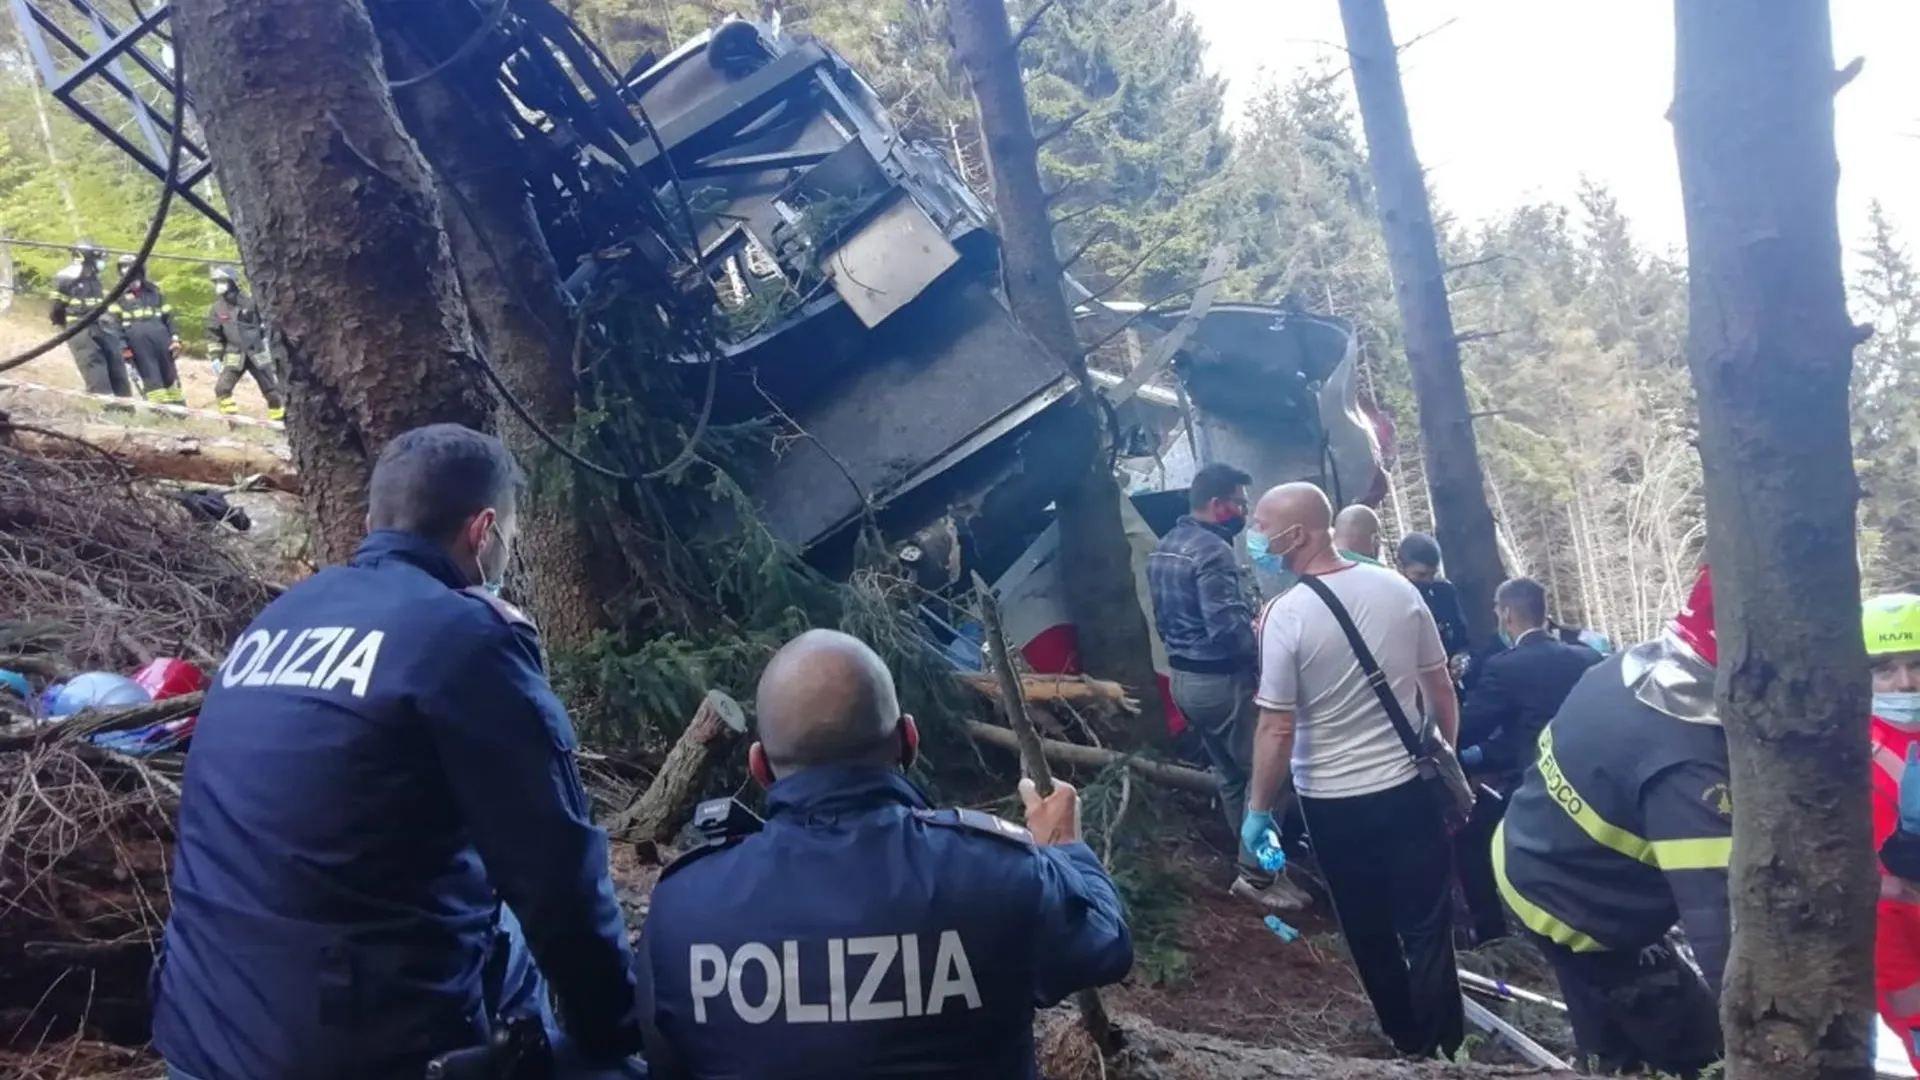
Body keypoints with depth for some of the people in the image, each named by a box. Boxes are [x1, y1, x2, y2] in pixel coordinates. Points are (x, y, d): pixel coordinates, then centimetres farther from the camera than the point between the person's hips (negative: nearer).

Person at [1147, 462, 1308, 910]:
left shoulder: (1163, 549, 12)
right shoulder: (1212, 551, -20)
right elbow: (1227, 628, -26)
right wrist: (1268, 656, -12)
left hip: (1182, 676, 10)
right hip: (1222, 679, -10)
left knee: (1230, 776, 17)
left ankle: (1253, 866, 26)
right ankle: (1256, 874, 5)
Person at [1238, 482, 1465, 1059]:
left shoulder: (1286, 613, -19)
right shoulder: (1398, 588, -5)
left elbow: (1278, 730, -17)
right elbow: (1441, 690, 3)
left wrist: (1258, 809, -6)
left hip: (1333, 802, -3)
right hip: (1410, 786, 3)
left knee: (1370, 934, 17)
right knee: (1427, 928, 13)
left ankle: (1412, 1045, 33)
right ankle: (1445, 1048, 24)